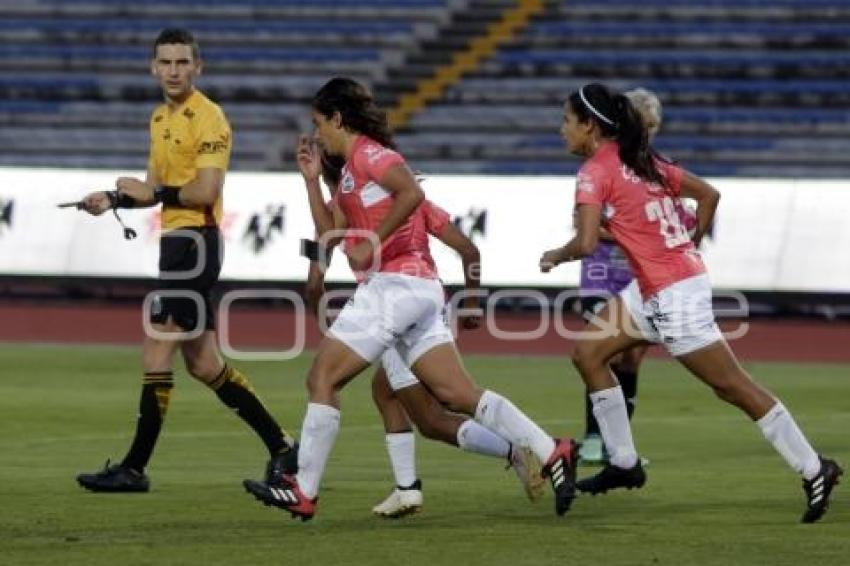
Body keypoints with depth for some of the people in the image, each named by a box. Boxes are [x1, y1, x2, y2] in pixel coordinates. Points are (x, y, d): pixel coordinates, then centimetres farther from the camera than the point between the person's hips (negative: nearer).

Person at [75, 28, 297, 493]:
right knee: (203, 365, 12)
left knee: (155, 356, -8)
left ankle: (135, 469, -4)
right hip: (176, 241, 10)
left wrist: (154, 192, -11)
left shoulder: (206, 118, -12)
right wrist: (114, 200, 9)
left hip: (194, 241, -10)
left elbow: (205, 192, -20)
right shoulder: (161, 118, 16)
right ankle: (282, 448, 19)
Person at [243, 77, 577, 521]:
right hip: (420, 289, 10)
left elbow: (412, 192, -23)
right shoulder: (353, 167, 24)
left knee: (322, 379, -5)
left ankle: (303, 492, -5)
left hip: (393, 282, -10)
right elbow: (331, 231, 26)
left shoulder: (367, 152, -5)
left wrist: (372, 244, -21)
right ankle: (552, 454, -5)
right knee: (459, 394, 2)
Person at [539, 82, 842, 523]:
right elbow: (709, 194, 15)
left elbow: (586, 243, -23)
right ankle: (624, 464, 15)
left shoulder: (595, 172, -13)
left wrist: (555, 256, -3)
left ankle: (814, 470, 4)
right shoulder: (642, 161, 12)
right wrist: (689, 246, 21)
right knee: (588, 352, 12)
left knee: (732, 386, -2)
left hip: (673, 294, -10)